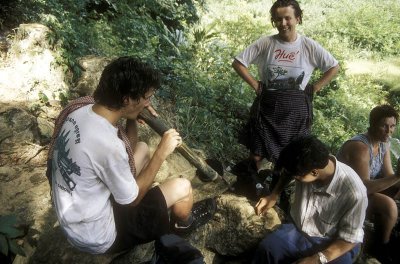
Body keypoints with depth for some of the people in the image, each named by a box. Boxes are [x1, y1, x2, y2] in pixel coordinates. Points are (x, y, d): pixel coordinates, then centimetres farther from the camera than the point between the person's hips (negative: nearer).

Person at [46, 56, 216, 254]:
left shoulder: (82, 109, -10)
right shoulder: (107, 145, -36)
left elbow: (126, 153, 5)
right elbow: (131, 199, -18)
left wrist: (133, 120, -10)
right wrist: (162, 152, -16)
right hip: (97, 237, -7)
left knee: (142, 150, 15)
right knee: (182, 187, -4)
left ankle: (148, 199, 34)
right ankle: (183, 224, 30)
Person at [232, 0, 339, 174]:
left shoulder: (309, 46, -5)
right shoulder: (265, 43, -5)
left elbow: (334, 67, 4)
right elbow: (238, 62, -1)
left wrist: (313, 88, -3)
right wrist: (255, 84, -5)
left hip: (296, 110, 0)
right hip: (267, 107, 0)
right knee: (256, 155, 5)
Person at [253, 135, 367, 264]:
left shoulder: (354, 192, -28)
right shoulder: (304, 166, -17)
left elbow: (350, 237, -16)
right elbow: (287, 172, 9)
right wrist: (273, 195, -1)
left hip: (329, 244, -2)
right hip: (297, 230, 3)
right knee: (266, 249, -24)